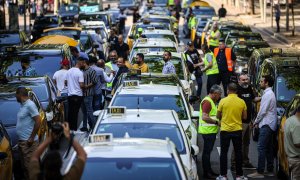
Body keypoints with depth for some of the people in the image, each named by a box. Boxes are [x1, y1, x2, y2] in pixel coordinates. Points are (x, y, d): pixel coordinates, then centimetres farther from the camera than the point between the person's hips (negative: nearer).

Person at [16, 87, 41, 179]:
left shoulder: (30, 105, -14)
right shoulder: (23, 105, 14)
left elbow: (38, 121, -19)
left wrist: (31, 138, -18)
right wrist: (21, 139, 15)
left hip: (28, 142, -10)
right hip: (22, 141, 10)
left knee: (30, 166, -7)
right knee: (24, 165, 14)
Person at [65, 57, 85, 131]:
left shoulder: (69, 71, 7)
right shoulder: (80, 72, -15)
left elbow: (65, 82, 13)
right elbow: (81, 85, -19)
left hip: (70, 95, 6)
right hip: (77, 95, -6)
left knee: (70, 111, 13)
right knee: (75, 112, -3)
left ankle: (69, 127, 18)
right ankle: (74, 128, -1)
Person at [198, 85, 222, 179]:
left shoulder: (212, 101, 18)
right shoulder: (207, 102, -17)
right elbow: (204, 117, -24)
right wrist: (217, 122, -19)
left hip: (211, 131, 11)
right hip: (208, 131, -11)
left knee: (208, 151, 15)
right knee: (207, 151, -6)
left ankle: (209, 171, 23)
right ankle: (206, 172, -2)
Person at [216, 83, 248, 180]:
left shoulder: (223, 101, -9)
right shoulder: (242, 102, -4)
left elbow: (218, 116, 0)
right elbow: (244, 117, 3)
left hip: (225, 130, -1)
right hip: (237, 130, 1)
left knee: (224, 153, 6)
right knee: (238, 153, 9)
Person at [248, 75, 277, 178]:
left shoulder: (267, 94, -14)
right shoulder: (270, 93, 17)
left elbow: (263, 111, -17)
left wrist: (256, 121, -5)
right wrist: (258, 121, 15)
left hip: (266, 124, -10)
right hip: (270, 124, 10)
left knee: (261, 148, -10)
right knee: (269, 148, 12)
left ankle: (260, 172, -11)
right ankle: (270, 171, 15)